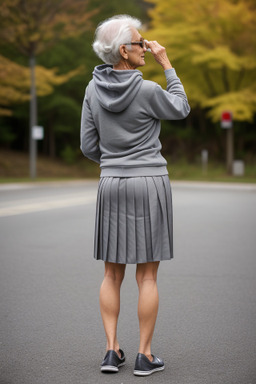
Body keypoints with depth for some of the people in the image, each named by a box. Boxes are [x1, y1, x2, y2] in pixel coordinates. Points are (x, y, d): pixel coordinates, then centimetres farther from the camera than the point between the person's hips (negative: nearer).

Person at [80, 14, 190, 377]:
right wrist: (167, 65, 4)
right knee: (147, 275, 4)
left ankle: (112, 349, 9)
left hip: (112, 185, 4)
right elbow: (181, 109, 5)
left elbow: (89, 146, 4)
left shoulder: (94, 89, 0)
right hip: (150, 183, -4)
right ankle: (144, 355, 8)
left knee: (113, 273, 13)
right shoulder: (147, 90, -14)